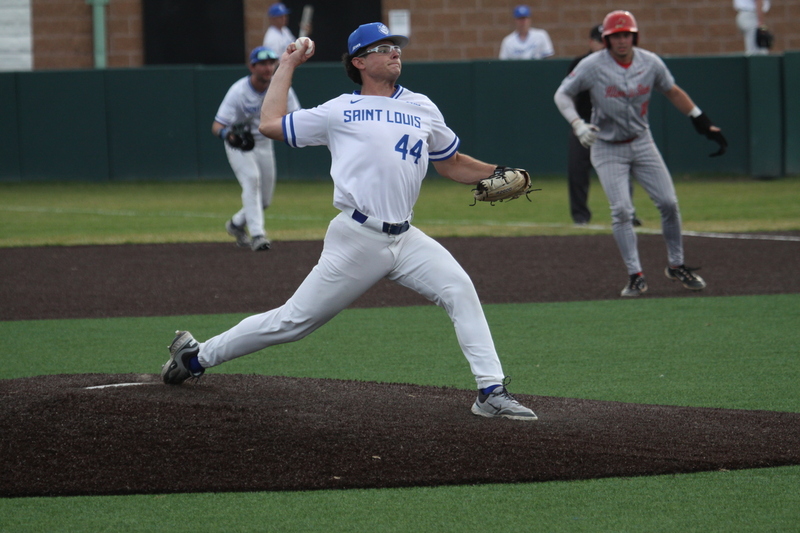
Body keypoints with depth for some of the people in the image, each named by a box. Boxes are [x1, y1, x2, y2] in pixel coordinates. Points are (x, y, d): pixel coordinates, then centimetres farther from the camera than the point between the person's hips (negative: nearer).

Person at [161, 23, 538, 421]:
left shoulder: (422, 109, 17)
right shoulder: (340, 111, 6)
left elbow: (451, 164, 25)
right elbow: (270, 124, 7)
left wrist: (498, 175, 8)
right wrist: (287, 66, 15)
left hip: (405, 239, 4)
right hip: (356, 239, -4)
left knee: (459, 290, -17)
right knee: (294, 320, -1)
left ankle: (491, 392, -17)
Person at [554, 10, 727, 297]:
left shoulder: (650, 63, -5)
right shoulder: (593, 66, -15)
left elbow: (673, 92, 10)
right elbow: (561, 94, -9)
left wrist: (702, 121, 9)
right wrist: (578, 125, -25)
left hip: (641, 142, 3)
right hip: (607, 149, -3)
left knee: (669, 203, -2)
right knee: (621, 210, -14)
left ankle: (676, 265, 16)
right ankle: (635, 276, -7)